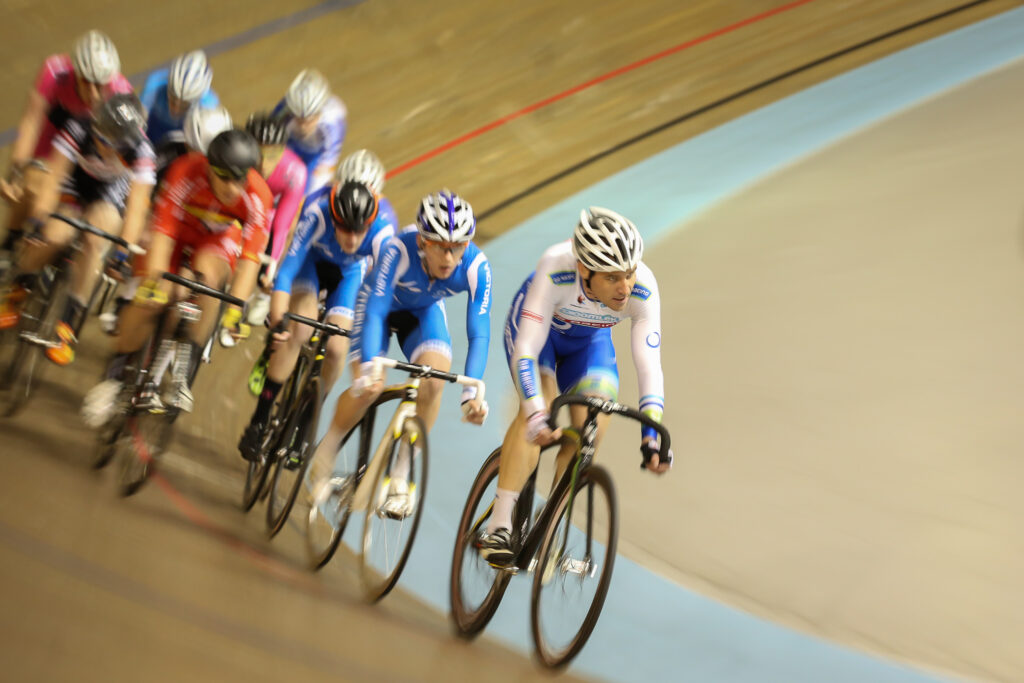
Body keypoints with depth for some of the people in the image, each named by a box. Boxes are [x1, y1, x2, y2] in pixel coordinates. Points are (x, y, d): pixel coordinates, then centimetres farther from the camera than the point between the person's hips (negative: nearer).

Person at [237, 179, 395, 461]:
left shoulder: (382, 232, -37)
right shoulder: (317, 215, -40)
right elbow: (287, 268, -41)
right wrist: (277, 319, -54)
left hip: (349, 274, 2)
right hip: (311, 262, -1)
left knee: (335, 349, -14)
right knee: (300, 329, -25)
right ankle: (258, 422, -15)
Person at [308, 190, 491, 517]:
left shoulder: (476, 266, -33)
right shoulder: (398, 250, -39)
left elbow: (478, 334, -32)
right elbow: (374, 312, -39)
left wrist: (472, 392, -43)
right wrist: (369, 368, -53)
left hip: (425, 311, 2)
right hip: (381, 304, -2)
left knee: (433, 382, -23)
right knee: (367, 388, -18)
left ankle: (402, 473, -4)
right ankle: (324, 453, 12)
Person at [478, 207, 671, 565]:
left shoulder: (643, 290, -34)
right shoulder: (555, 270, -41)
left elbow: (650, 367, -31)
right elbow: (526, 349, -41)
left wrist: (651, 435, -41)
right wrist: (536, 415, -53)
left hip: (589, 341, 3)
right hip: (536, 323, -3)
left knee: (591, 427, -13)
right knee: (539, 406, -27)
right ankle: (498, 528, -23)